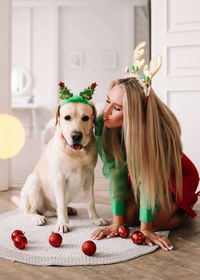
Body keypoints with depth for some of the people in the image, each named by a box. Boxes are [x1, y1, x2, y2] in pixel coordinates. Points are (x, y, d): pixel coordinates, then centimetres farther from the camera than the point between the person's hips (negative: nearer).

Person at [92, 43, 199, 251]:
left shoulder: (160, 131, -40)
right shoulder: (104, 124, -29)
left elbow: (150, 179, -31)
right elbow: (116, 172, -24)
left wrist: (146, 228, -24)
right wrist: (117, 223, -23)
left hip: (174, 175, -3)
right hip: (136, 173, 4)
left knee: (157, 222, -16)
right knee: (127, 218, -11)